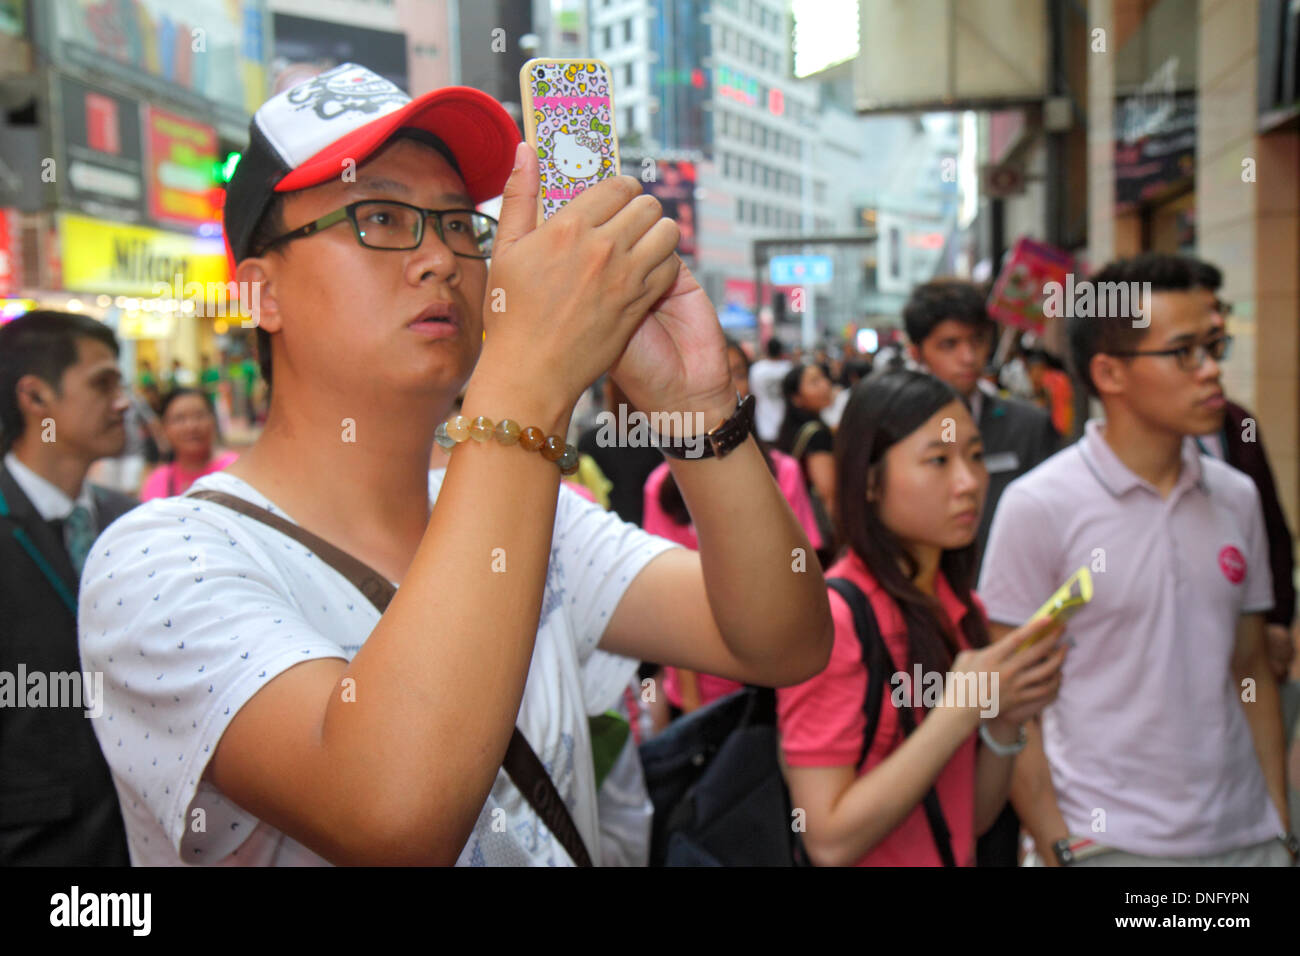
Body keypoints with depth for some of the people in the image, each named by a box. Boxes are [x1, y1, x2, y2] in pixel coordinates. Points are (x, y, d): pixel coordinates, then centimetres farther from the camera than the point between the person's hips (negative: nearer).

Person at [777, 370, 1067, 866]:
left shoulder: (965, 610, -1)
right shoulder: (831, 616, -23)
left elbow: (971, 821, 2)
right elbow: (830, 843, -25)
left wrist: (1005, 722, -15)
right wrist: (961, 710, -26)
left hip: (957, 857, 7)